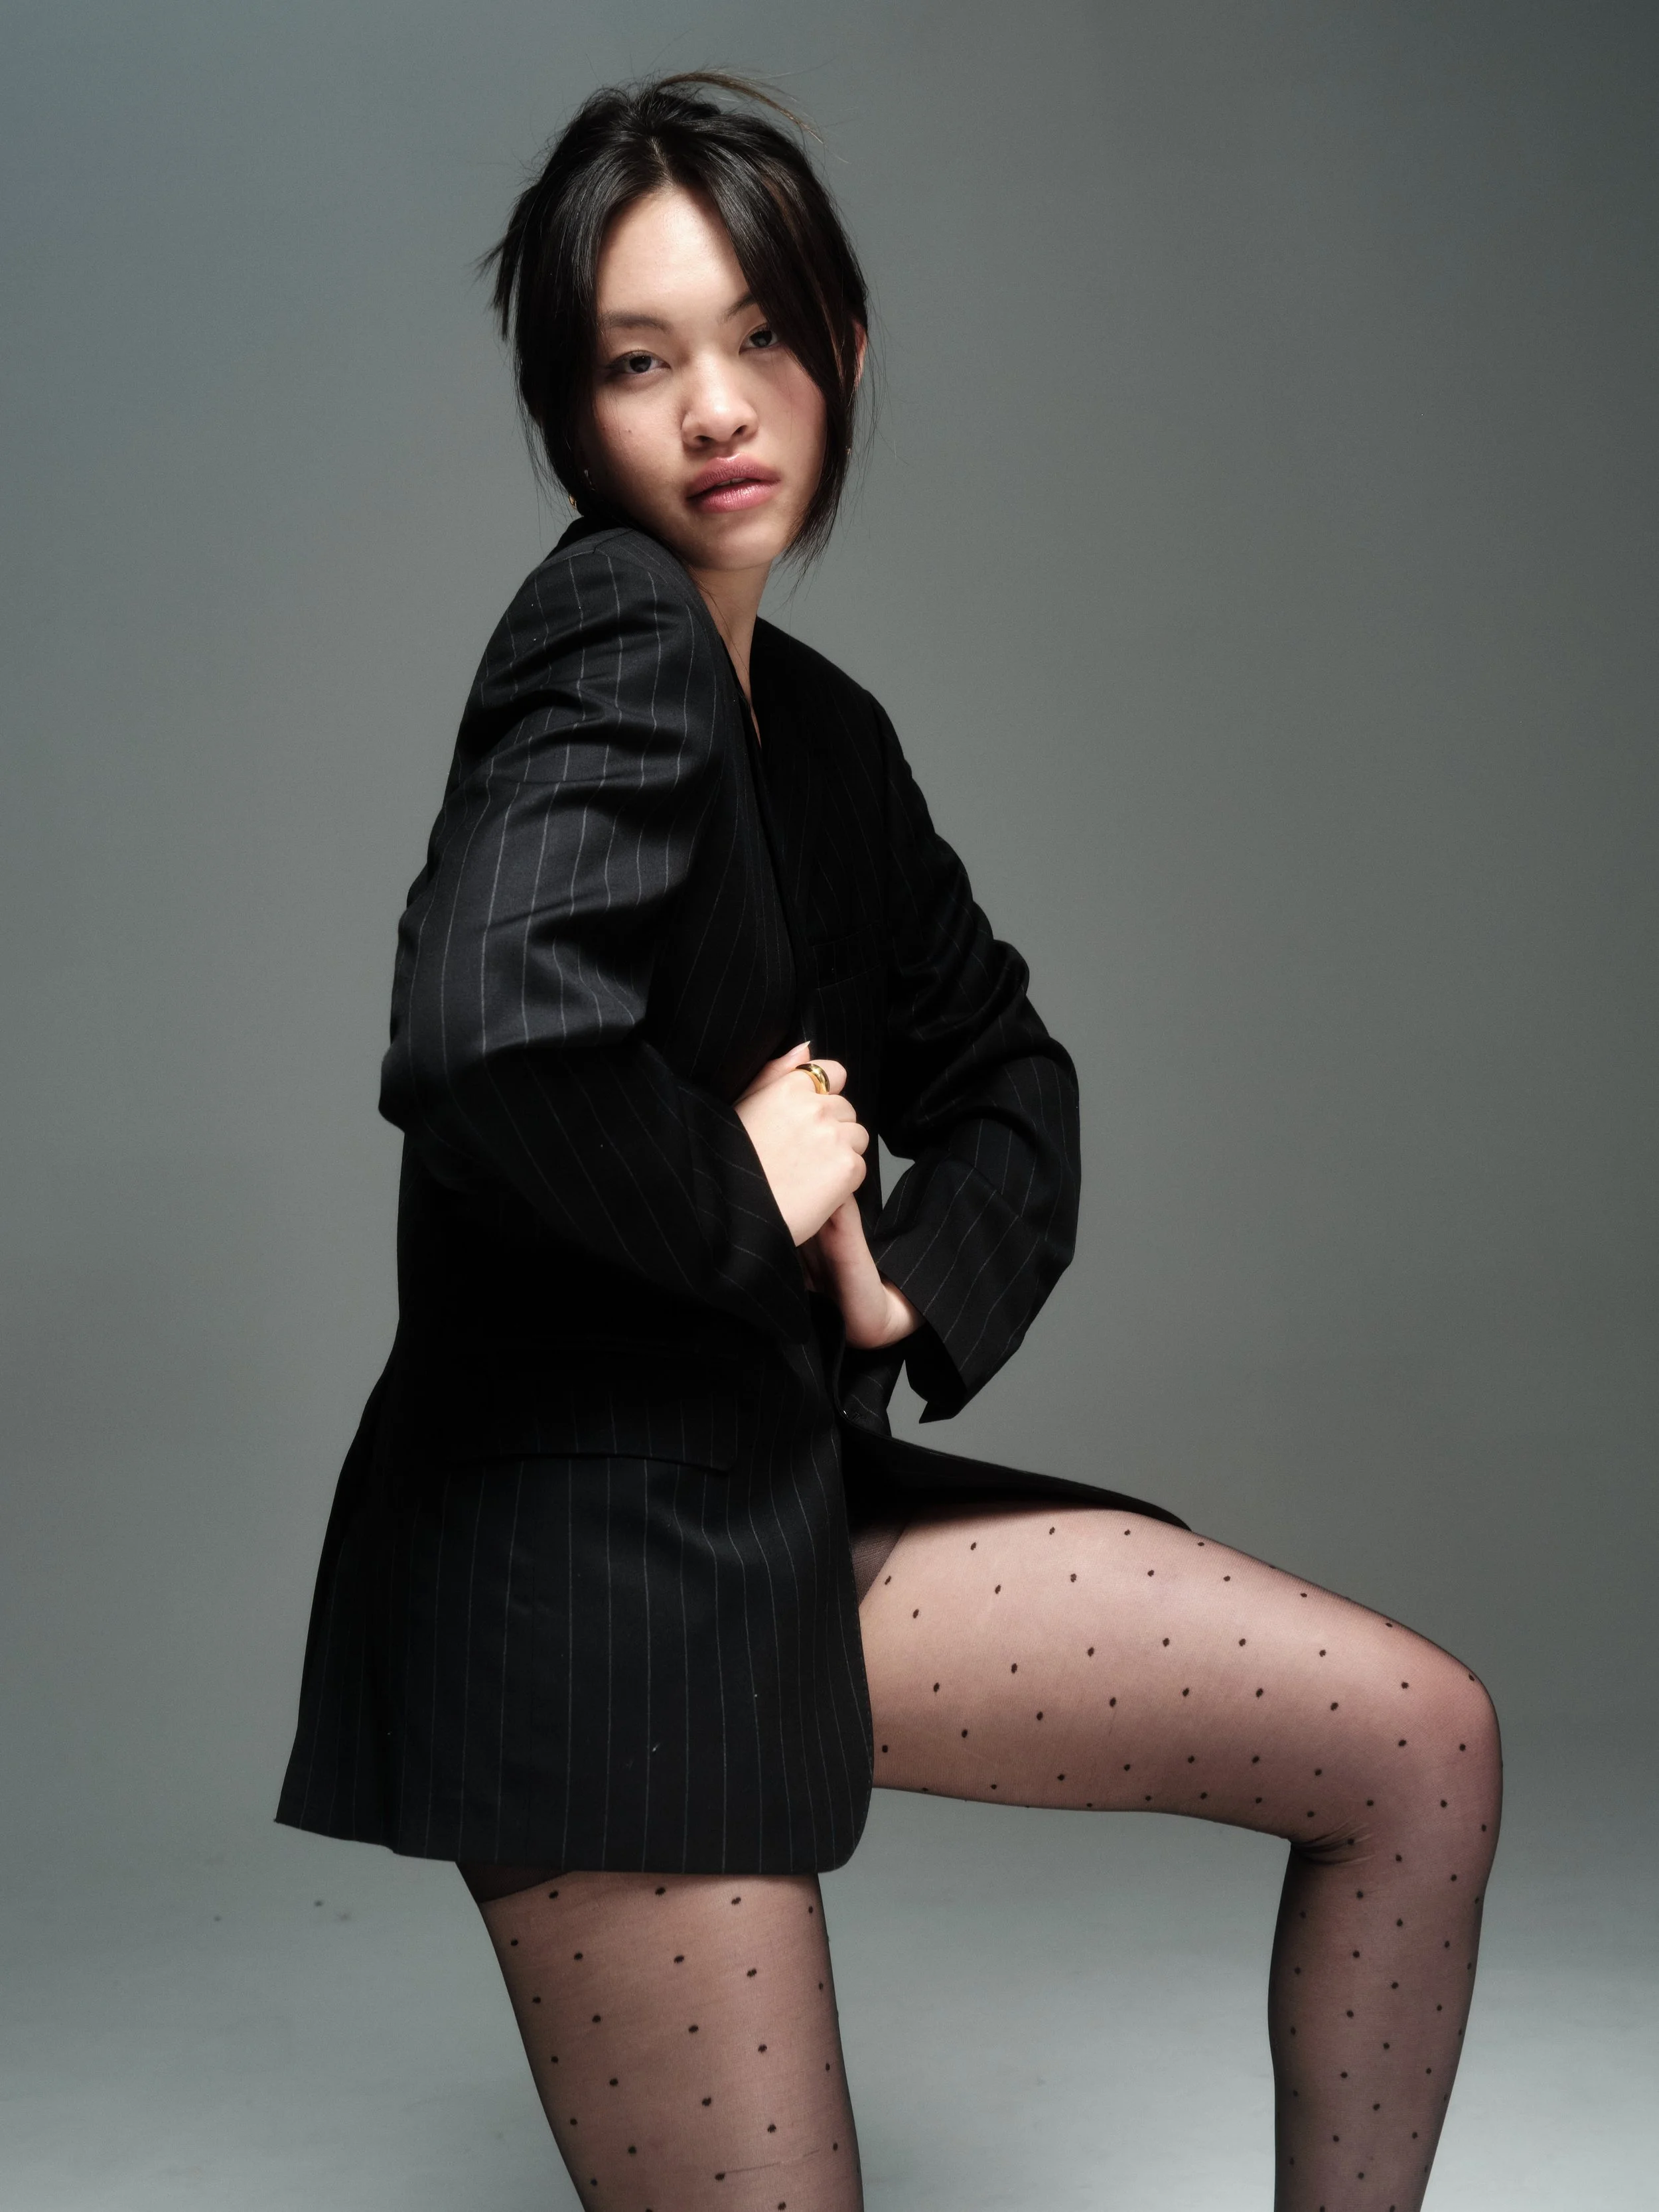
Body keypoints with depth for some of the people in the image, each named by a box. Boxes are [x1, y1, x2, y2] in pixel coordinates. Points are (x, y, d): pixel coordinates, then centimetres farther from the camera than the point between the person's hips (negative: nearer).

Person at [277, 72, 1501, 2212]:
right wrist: (741, 1199, -16)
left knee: (1421, 1739, 6)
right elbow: (481, 1041, -34)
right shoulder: (614, 638, -15)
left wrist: (909, 1280, -1)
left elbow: (1004, 1073, 20)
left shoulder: (820, 729, 11)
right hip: (581, 1545, -8)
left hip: (788, 1488, 8)